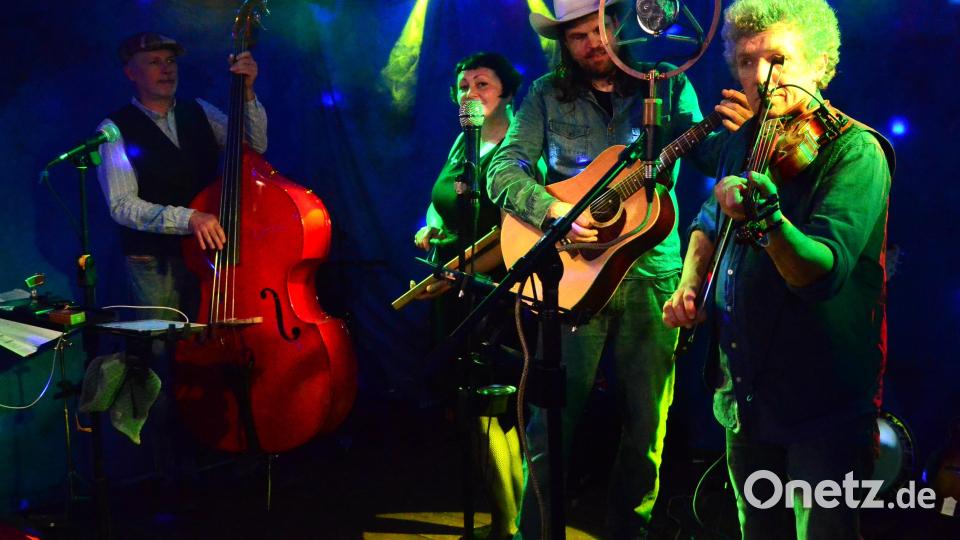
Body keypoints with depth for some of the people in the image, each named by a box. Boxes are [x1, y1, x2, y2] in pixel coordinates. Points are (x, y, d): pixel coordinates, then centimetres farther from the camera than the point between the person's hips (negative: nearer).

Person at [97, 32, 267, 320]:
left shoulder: (200, 112, 10)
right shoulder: (115, 129, -5)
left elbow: (256, 146, 0)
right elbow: (122, 205, -15)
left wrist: (247, 92, -14)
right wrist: (188, 218, -27)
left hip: (210, 252, 4)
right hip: (155, 263, -4)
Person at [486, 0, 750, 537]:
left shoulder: (668, 85, 6)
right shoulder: (547, 96, 5)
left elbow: (707, 155, -5)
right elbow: (503, 169, -2)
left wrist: (729, 128, -28)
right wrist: (555, 211, -19)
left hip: (652, 273, 1)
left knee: (647, 428, 5)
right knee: (553, 421, -4)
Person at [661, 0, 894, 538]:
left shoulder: (856, 151, -16)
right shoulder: (746, 142, 6)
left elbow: (822, 270, -32)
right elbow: (709, 225, 25)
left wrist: (767, 216, -50)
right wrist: (689, 284, 8)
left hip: (824, 407, -7)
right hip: (746, 394, 7)